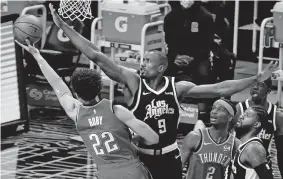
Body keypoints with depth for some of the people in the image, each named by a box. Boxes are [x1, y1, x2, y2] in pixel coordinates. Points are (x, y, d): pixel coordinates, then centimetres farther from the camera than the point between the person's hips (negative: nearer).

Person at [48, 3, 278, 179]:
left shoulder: (177, 87, -4)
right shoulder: (133, 82, -11)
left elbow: (220, 89, -3)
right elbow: (96, 56, -16)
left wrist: (257, 79, -6)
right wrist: (64, 26, -21)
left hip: (170, 157, 2)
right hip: (140, 157, -2)